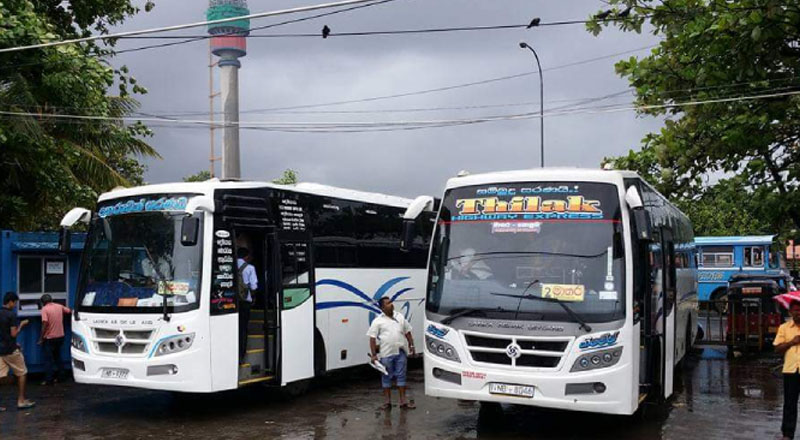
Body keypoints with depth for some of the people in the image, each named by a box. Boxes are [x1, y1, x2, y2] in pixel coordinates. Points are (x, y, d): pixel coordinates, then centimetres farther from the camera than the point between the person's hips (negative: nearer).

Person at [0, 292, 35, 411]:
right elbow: (13, 334, -17)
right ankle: (21, 401, 11)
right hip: (11, 350, -6)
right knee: (21, 374, 9)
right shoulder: (11, 314, -14)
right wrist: (21, 325, -1)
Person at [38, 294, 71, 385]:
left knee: (48, 359, 0)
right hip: (60, 336, 5)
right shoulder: (59, 306, 4)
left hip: (49, 338, -5)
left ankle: (48, 379, -2)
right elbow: (69, 311, 21)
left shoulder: (44, 309, -11)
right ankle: (58, 377, 20)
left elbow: (45, 324, -19)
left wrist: (41, 338, -14)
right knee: (57, 357, 17)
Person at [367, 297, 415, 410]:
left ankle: (403, 401, 11)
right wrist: (373, 355, -11)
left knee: (401, 376, 6)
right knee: (386, 377, 5)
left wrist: (411, 346, 9)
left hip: (401, 352, 3)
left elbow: (407, 333, 16)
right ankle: (387, 401, 14)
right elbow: (372, 338, -6)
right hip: (386, 354, -3)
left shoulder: (400, 317, 10)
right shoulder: (378, 321, -3)